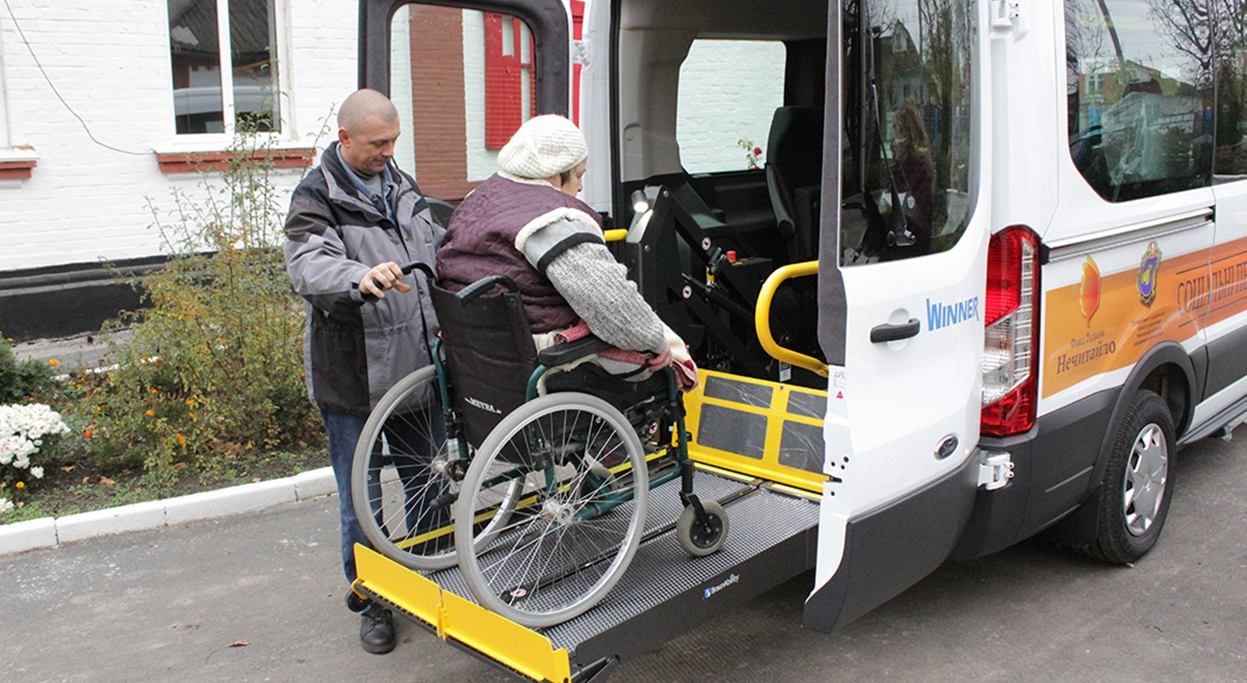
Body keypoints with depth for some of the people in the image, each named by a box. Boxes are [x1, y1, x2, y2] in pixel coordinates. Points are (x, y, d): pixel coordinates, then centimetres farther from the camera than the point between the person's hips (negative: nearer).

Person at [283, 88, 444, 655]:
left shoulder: (401, 185, 11)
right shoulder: (317, 198, -11)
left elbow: (437, 246, 24)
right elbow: (308, 267, -29)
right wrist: (361, 278, -48)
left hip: (420, 364, 6)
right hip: (355, 375, -6)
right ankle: (372, 600, 25)